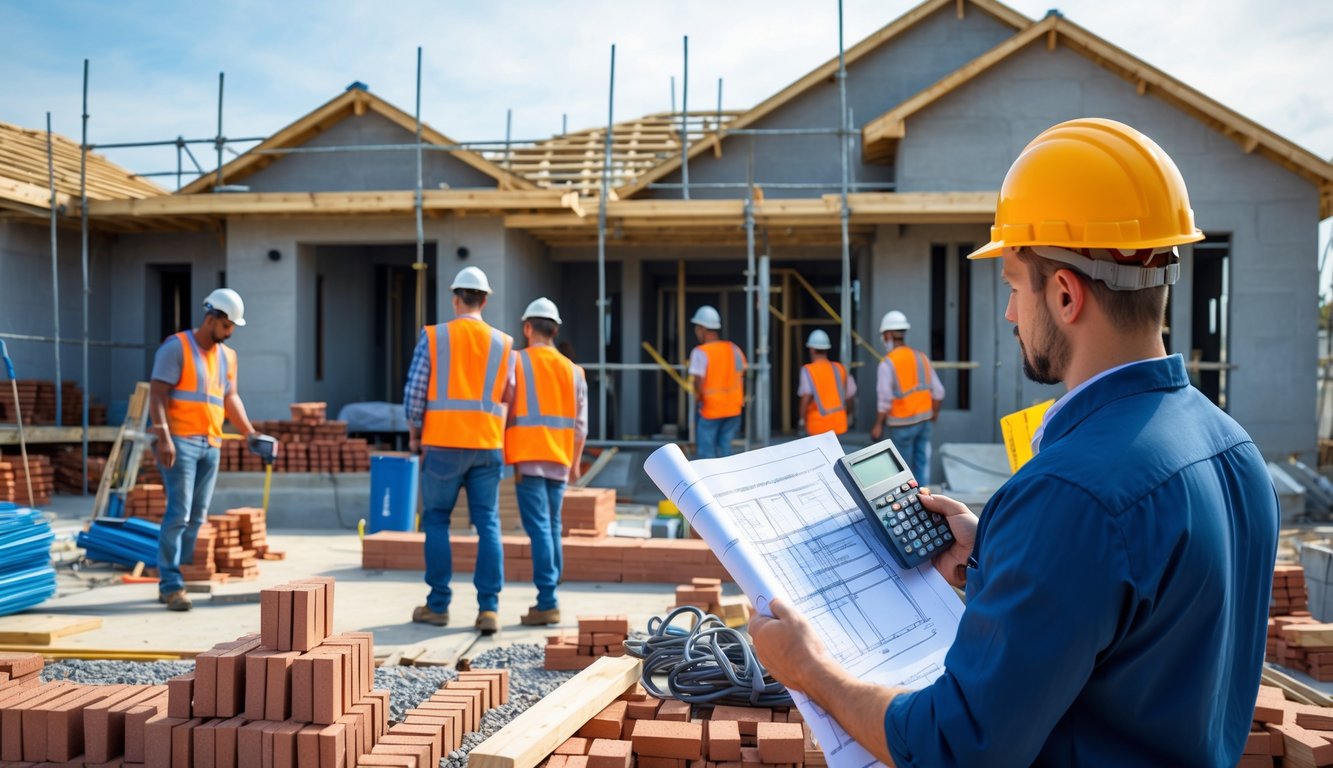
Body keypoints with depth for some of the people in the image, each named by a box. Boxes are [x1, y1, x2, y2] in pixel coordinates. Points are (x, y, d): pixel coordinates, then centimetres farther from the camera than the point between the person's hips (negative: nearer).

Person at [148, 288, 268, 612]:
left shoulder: (227, 356, 16)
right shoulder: (176, 346, -5)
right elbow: (157, 394, -10)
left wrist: (250, 432, 7)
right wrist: (163, 437, -19)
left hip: (211, 445, 7)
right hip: (180, 441, -7)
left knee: (197, 518, 7)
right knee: (179, 513, -11)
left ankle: (172, 583, 13)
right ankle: (171, 585, -6)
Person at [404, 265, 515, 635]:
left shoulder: (433, 336, -1)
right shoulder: (503, 343, 5)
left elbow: (414, 391, -3)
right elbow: (508, 396, 7)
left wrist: (414, 432, 10)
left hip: (443, 443, -1)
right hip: (487, 444, 2)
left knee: (436, 520, 10)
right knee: (488, 525, 4)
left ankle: (438, 604, 12)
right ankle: (489, 608, 0)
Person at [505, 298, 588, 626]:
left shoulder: (517, 361, -1)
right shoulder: (573, 370, 11)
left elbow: (506, 408, -7)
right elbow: (580, 423, 11)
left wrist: (509, 456, 1)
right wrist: (575, 462, 19)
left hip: (529, 456, -4)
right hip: (560, 459, 4)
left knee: (539, 527, -6)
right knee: (552, 527, 13)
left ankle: (547, 602, -10)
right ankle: (548, 597, 17)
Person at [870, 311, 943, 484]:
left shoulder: (887, 363, -14)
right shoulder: (921, 358, 5)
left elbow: (885, 400, -18)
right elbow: (938, 391, 8)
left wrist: (878, 425, -8)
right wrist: (934, 413, 24)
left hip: (902, 424, -5)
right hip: (924, 420, 5)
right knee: (922, 463, 9)